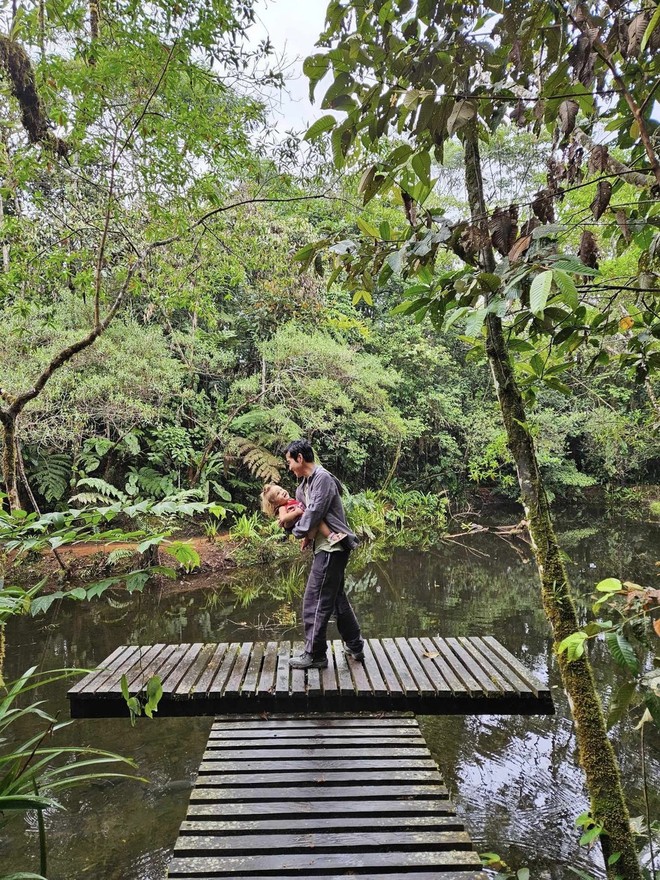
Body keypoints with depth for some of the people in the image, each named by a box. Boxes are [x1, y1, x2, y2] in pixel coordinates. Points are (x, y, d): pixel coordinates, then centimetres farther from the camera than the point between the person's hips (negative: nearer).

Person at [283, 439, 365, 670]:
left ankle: (315, 655, 6)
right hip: (328, 547, 10)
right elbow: (302, 507, 15)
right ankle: (355, 646, 29)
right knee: (336, 598, 19)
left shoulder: (322, 478, -16)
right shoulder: (306, 482, 15)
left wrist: (298, 531, -6)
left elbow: (314, 512, -20)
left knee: (315, 600, -4)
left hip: (332, 548, -10)